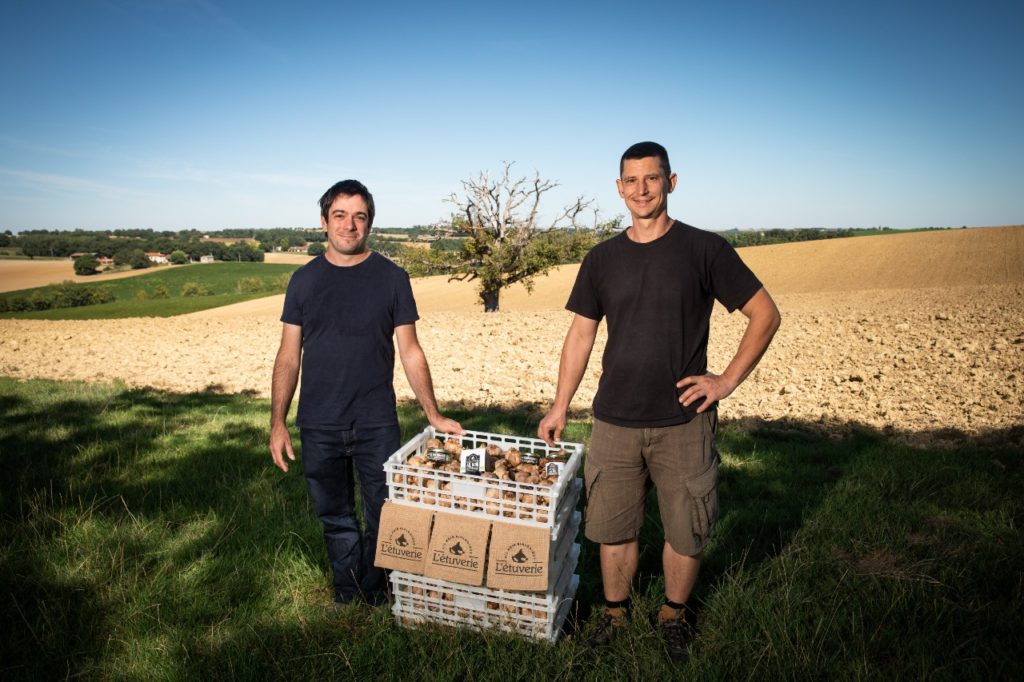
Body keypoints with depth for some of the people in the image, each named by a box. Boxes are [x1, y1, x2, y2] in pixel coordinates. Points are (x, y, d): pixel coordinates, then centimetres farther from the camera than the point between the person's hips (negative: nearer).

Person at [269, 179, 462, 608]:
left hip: (377, 426, -1)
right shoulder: (304, 280, 4)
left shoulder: (392, 278, -1)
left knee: (384, 518, 7)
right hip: (318, 427, 2)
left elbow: (410, 352, 1)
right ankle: (345, 593, 34)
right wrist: (277, 423, -1)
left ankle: (376, 596, 30)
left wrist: (433, 415, -3)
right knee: (335, 519, 14)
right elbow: (289, 356, 5)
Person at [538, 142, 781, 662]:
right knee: (613, 527, 12)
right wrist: (560, 407, 7)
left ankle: (673, 615, 36)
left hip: (684, 422, -2)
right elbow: (580, 335, 8)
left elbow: (765, 314, 1)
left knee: (686, 532, 11)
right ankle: (615, 608, 36)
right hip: (614, 421, 2)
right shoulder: (602, 259, 5)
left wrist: (727, 380, -8)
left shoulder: (705, 249, -4)